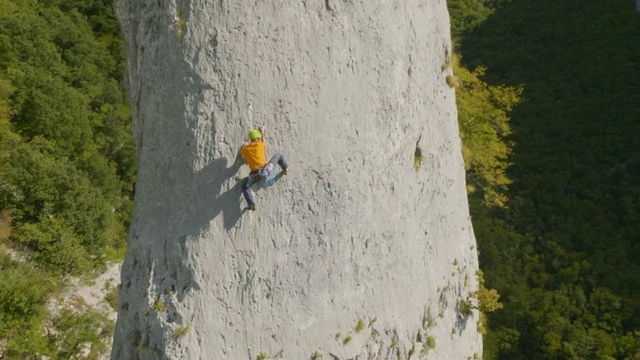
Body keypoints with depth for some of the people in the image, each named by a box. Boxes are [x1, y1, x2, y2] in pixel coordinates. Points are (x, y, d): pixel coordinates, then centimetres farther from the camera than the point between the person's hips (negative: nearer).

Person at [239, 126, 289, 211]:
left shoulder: (244, 150, 3)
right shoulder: (260, 145, 0)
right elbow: (264, 142, 27)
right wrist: (262, 132, 43)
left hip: (255, 176, 1)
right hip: (267, 170, 0)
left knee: (245, 185, 25)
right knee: (278, 155, 20)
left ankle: (251, 204, 6)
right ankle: (285, 169, 39)